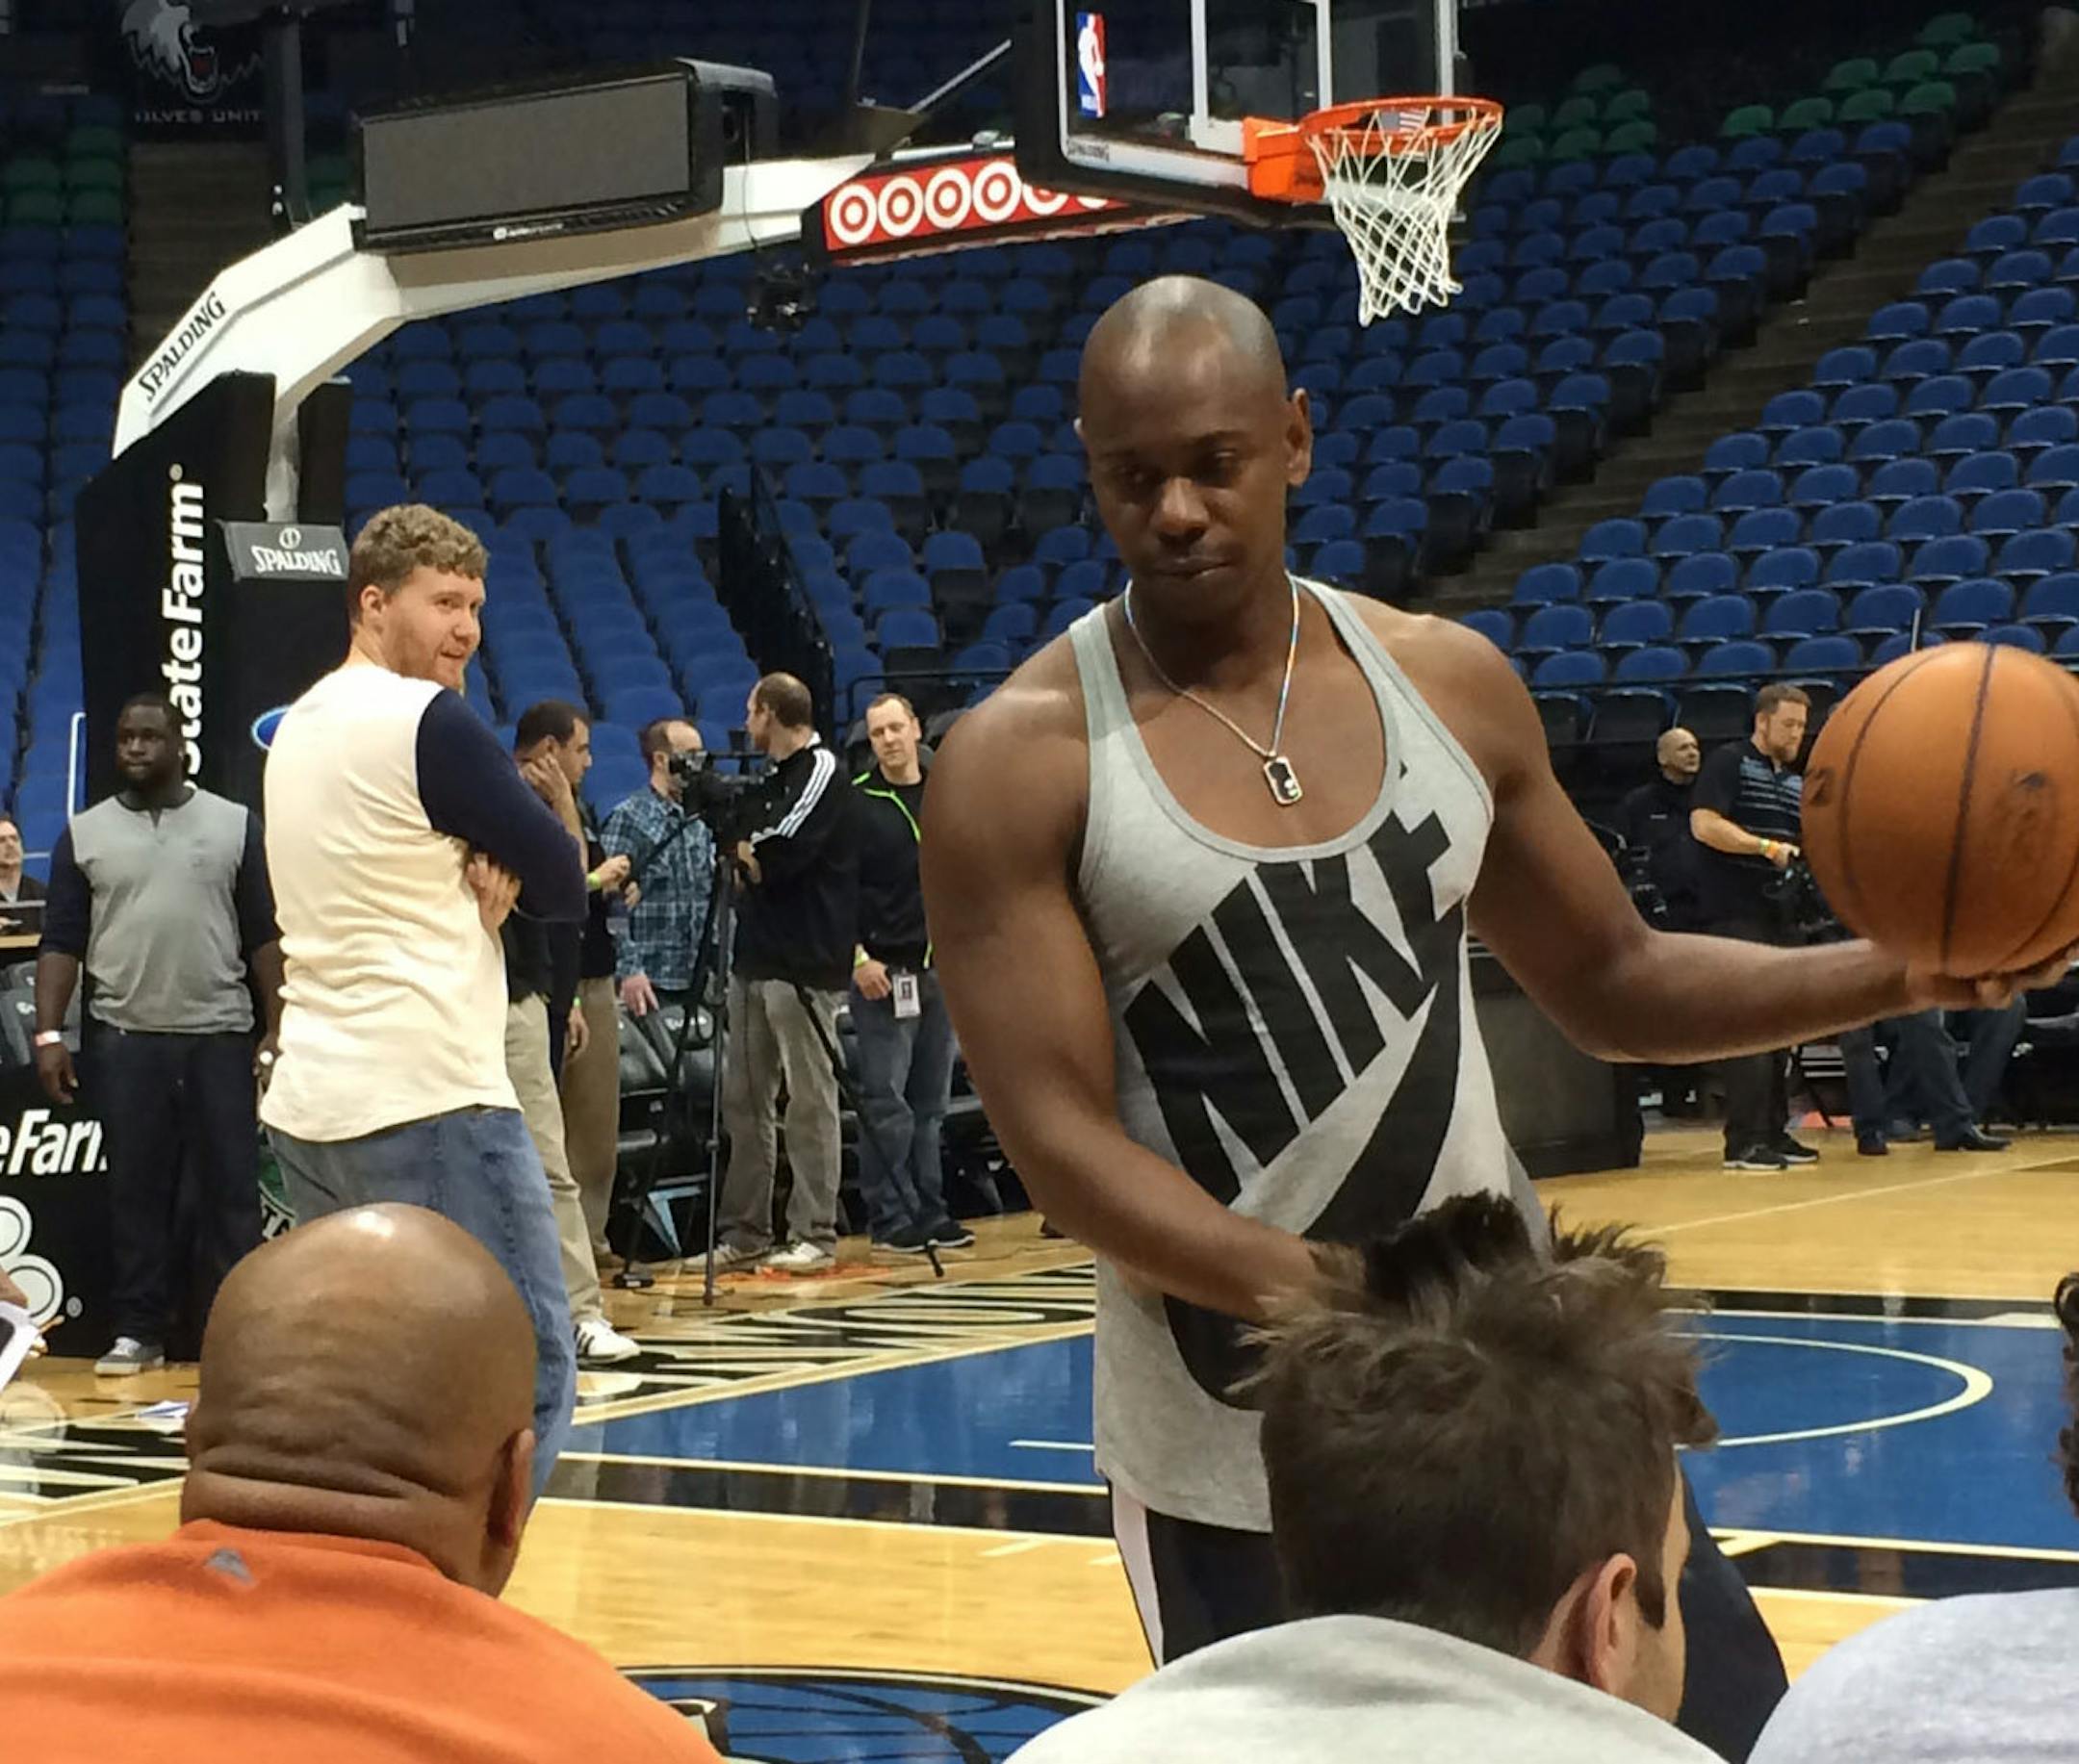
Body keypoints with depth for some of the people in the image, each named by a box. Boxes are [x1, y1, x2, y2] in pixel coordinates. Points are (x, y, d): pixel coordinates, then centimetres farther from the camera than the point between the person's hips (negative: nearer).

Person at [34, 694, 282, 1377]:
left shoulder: (234, 825, 5)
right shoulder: (85, 834, 8)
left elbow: (264, 937, 4)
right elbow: (61, 943, 6)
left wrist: (275, 1034, -2)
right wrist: (48, 1033, -4)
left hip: (220, 1038, -1)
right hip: (123, 1040, 1)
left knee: (230, 1191, 0)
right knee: (134, 1191, 4)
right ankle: (138, 1332, 10)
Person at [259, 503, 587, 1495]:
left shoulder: (296, 727, 16)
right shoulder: (429, 720, -9)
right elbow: (562, 887, -7)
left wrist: (476, 890, 1)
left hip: (308, 1105, 9)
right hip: (430, 1104, -9)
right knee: (524, 1375, -6)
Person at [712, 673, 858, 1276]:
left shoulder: (821, 773, -8)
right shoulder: (777, 777, 19)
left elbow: (772, 861, -17)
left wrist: (738, 851, 1)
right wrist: (747, 860, -3)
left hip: (805, 963, -9)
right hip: (757, 957, 9)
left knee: (810, 1101, -5)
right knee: (742, 1099, 9)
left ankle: (816, 1235, -1)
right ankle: (744, 1232, 14)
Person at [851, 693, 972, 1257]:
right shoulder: (855, 802, -3)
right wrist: (858, 957, -13)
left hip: (943, 970, 4)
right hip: (882, 971, -4)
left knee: (931, 1101, 9)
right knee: (885, 1101, -4)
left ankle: (929, 1213, 15)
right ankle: (891, 1219, 0)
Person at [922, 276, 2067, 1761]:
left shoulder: (1448, 681, 2)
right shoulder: (1021, 763, -10)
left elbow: (1612, 986, 12)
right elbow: (1059, 1138, -14)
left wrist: (1897, 975, -5)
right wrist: (1317, 1294, -30)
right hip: (1237, 1450, -4)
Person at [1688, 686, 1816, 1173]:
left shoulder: (1798, 782, 21)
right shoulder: (1729, 763, -3)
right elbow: (1704, 824, -14)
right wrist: (1768, 847, -19)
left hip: (1781, 914, 8)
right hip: (1735, 913, -8)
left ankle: (1774, 1132, 14)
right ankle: (1744, 1141, -12)